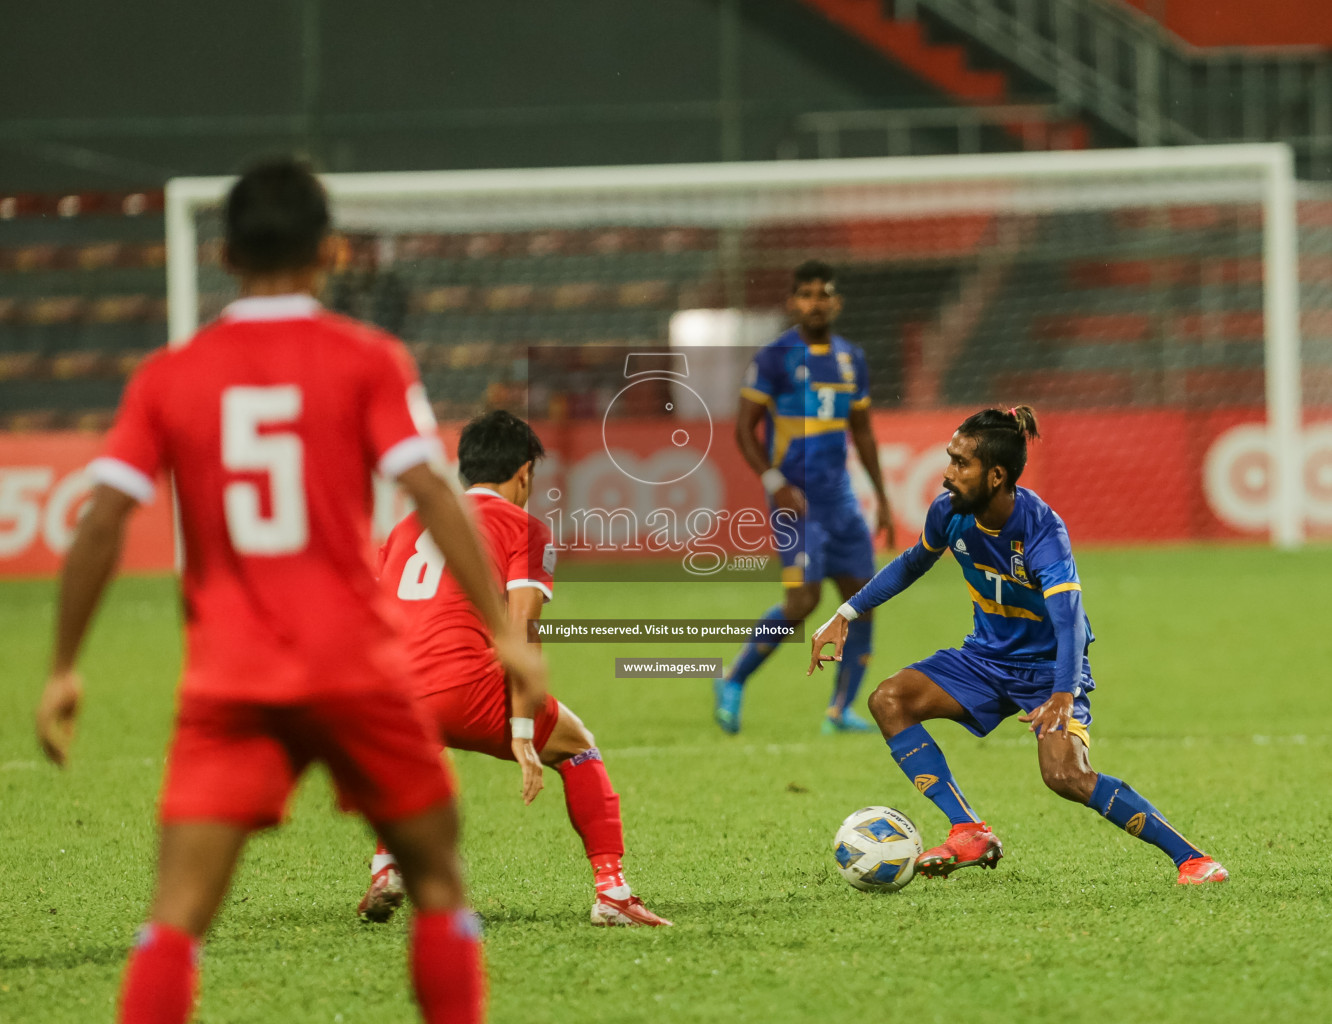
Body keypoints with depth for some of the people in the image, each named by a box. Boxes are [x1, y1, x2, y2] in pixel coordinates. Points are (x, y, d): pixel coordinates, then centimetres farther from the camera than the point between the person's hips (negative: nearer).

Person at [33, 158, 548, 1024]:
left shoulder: (167, 377, 6)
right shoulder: (367, 360, 1)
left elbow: (101, 526, 0)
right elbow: (431, 493, -9)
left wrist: (65, 671, 7)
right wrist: (506, 632, -8)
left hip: (227, 685, 1)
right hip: (354, 666, -1)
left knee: (178, 913, -6)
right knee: (438, 878, 16)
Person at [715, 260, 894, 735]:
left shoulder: (851, 359, 13)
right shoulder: (775, 357, -5)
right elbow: (744, 428, -6)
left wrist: (882, 498, 18)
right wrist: (775, 484, -17)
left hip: (839, 496, 6)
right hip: (796, 499, -6)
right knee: (803, 599, -17)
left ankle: (840, 711, 9)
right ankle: (732, 683, 0)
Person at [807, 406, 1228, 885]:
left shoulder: (1042, 530, -29)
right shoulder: (949, 512, -12)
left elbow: (1068, 617, -42)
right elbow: (912, 563, 12)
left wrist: (1063, 696, -58)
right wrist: (845, 616, 9)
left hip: (1049, 665, -6)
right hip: (988, 657, 6)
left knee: (1065, 775, -28)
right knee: (889, 699, -15)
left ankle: (1190, 857, -17)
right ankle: (970, 834, -16)